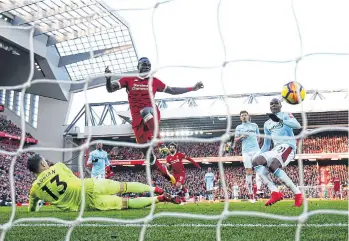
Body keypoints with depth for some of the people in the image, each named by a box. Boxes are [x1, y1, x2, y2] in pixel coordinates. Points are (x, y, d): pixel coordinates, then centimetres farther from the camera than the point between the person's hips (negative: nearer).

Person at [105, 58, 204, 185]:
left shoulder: (154, 81, 12)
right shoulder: (129, 79, 9)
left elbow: (172, 91, 20)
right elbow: (110, 89, 4)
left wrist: (192, 88, 17)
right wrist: (108, 78, -18)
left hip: (152, 115, -1)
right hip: (138, 121, 1)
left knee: (145, 111, -40)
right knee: (148, 155, 3)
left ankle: (157, 137, -54)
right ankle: (167, 174, 20)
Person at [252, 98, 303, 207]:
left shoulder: (285, 115, 5)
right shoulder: (267, 124, 24)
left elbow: (297, 126, -16)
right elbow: (266, 144, 28)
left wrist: (280, 120, -29)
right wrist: (260, 154, 18)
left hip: (287, 145, -7)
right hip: (276, 148, 7)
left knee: (273, 166, -31)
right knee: (256, 162, -11)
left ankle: (297, 194, -23)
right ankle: (276, 193, -21)